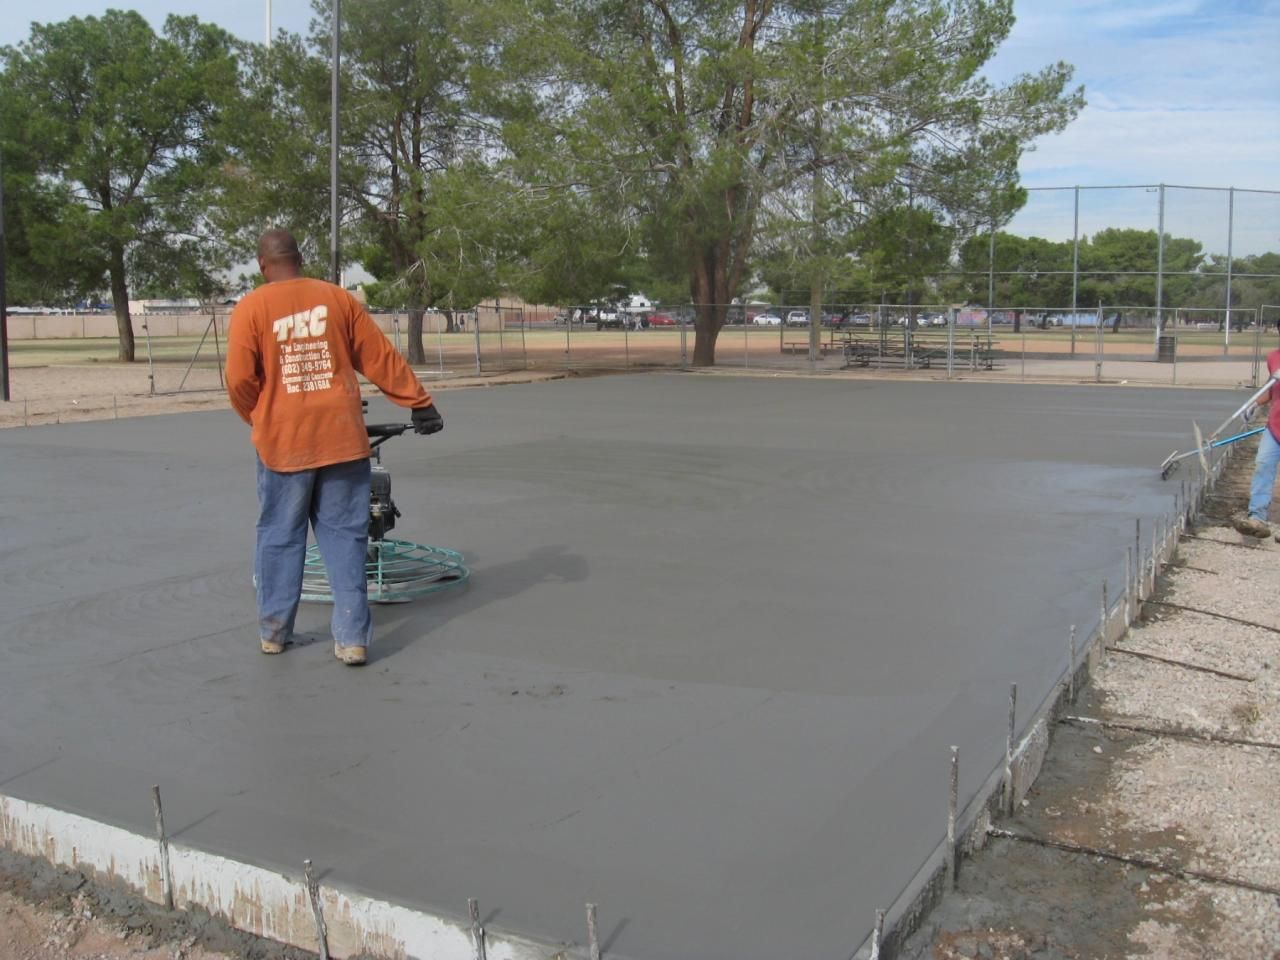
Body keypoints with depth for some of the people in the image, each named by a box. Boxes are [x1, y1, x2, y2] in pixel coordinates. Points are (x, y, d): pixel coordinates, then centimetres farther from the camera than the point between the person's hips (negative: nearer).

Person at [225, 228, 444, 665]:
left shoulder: (250, 308, -3)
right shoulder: (337, 298, 2)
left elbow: (239, 380, -5)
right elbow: (381, 359, 3)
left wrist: (259, 418, 14)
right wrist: (419, 401, 11)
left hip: (282, 441, -1)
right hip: (341, 437, 1)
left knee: (279, 537, 14)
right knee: (345, 537, 7)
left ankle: (274, 632, 23)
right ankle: (352, 638, 6)